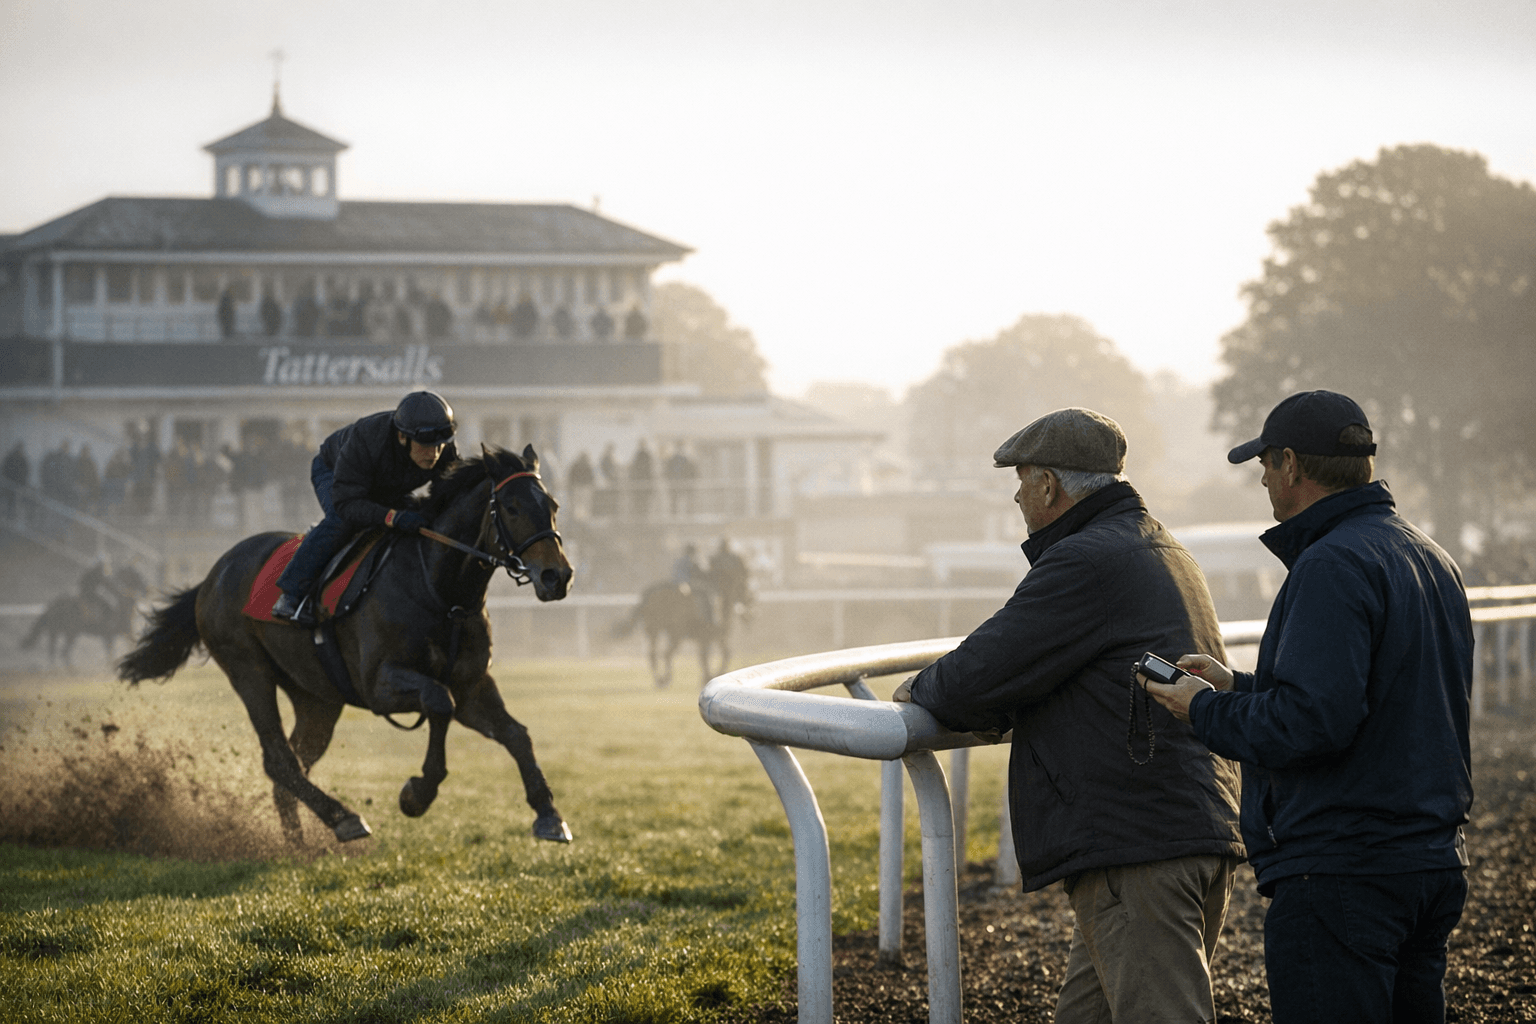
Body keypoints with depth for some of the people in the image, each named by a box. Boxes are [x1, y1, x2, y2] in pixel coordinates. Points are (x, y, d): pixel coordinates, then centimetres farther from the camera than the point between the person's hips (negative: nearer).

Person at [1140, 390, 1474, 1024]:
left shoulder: (1333, 565, -16)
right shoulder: (1430, 560, 15)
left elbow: (1314, 721, -24)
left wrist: (1207, 711, -8)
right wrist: (1238, 687, 21)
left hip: (1342, 872, -10)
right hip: (1434, 861, 10)